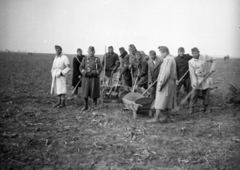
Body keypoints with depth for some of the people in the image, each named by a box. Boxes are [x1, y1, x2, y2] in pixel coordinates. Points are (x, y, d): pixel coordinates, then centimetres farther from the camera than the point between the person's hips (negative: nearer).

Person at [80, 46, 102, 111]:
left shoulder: (97, 59, 5)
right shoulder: (84, 59, 8)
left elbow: (100, 68, -1)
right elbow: (81, 67, 4)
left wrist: (93, 73, -15)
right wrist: (85, 73, -14)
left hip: (94, 78, -1)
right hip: (86, 78, 1)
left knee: (94, 92, 3)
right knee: (85, 92, 0)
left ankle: (95, 105, 17)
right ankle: (86, 106, 10)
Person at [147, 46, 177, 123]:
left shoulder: (168, 59, -16)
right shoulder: (171, 58, 16)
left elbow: (166, 73, -23)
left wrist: (160, 83, -23)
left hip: (166, 82, -10)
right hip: (171, 82, 10)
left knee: (160, 100, -8)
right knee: (168, 100, 12)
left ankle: (156, 117, -7)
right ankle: (167, 117, 17)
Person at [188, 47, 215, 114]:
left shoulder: (205, 58, -5)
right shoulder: (190, 62, -6)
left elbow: (213, 61, 13)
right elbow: (192, 73, -9)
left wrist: (212, 69, -1)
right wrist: (195, 82, -20)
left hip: (206, 80, 1)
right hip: (197, 80, -1)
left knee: (206, 94, 8)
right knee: (194, 94, -6)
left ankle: (205, 107, 25)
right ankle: (191, 108, 1)